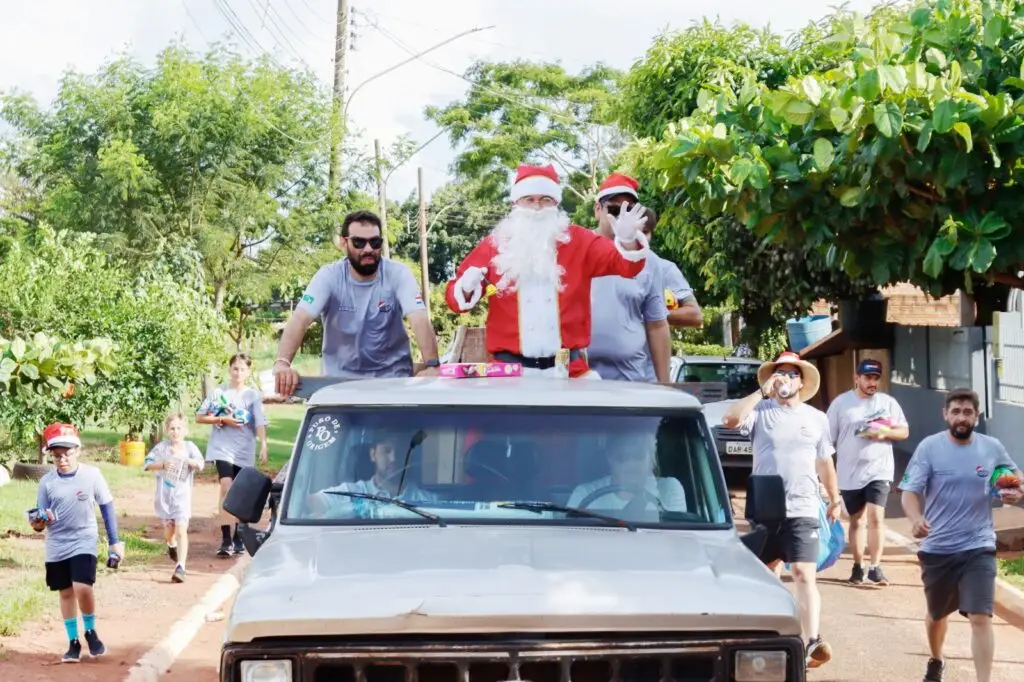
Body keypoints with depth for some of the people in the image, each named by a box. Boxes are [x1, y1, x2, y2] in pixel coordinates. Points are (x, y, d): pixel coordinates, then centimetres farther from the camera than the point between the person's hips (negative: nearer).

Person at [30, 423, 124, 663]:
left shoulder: (92, 475, -9)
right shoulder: (47, 481, -4)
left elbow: (107, 507, 1)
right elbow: (41, 523, 1)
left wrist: (114, 541, 1)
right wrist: (37, 522, -23)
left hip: (84, 542, -3)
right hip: (57, 546, 3)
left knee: (82, 588, -18)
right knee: (66, 593, 10)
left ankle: (90, 632, 7)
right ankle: (73, 642, 23)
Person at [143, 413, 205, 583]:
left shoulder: (189, 447, -1)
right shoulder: (162, 447, 1)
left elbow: (200, 465, -14)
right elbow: (147, 464, -3)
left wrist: (184, 459, -30)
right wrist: (163, 464, -18)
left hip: (182, 495, -2)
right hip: (164, 496, 2)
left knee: (181, 529, -14)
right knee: (169, 529, 15)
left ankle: (180, 567, -20)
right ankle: (172, 546, 51)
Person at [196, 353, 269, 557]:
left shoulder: (253, 396, 3)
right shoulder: (219, 393, 4)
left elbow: (260, 423, -6)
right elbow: (199, 417, 5)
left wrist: (263, 445, -20)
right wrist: (222, 420, -8)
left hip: (244, 451, 2)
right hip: (222, 448, -1)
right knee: (226, 487, -19)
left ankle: (238, 538, 23)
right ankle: (226, 540, -21)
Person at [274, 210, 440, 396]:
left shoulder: (398, 274, -11)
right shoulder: (329, 276, -11)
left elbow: (419, 319, -24)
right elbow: (300, 319, -24)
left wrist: (432, 366, -41)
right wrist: (282, 363, -42)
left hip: (393, 375, 0)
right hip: (341, 377, 0)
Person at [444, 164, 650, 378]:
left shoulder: (578, 241, 6)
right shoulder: (494, 245, 6)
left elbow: (622, 262, -4)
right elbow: (453, 295, 8)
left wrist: (628, 241, -26)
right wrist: (466, 288, -16)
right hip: (510, 370, 0)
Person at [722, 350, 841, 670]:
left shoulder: (817, 418, 9)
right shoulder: (761, 412, 1)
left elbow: (824, 462, 18)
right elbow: (730, 420, -20)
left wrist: (834, 499, 20)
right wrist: (762, 392, -16)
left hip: (803, 511, -1)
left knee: (804, 575, -14)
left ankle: (813, 641, -25)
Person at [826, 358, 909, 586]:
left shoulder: (888, 402, 3)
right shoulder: (841, 403, 1)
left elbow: (904, 431, 8)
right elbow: (828, 438, 3)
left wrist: (885, 432, -13)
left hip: (879, 470, -1)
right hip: (849, 473, 1)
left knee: (876, 517, -12)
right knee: (856, 521, 11)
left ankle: (875, 567, -9)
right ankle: (858, 566, 22)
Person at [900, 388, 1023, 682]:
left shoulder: (993, 448, -3)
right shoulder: (929, 447, -9)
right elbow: (909, 491, -14)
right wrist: (916, 518, -36)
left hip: (978, 547, -1)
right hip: (937, 548, 1)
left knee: (980, 617, -15)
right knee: (937, 614, 21)